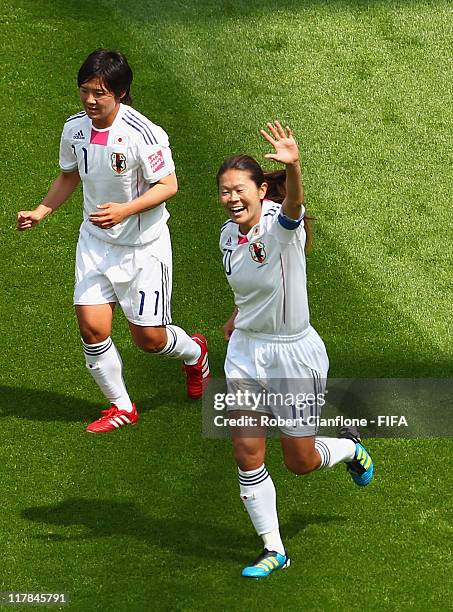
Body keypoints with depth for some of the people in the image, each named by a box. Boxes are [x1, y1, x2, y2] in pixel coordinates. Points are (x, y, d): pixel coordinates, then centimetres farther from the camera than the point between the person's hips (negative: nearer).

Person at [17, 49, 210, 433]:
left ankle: (193, 351, 38)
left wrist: (125, 210, -30)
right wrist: (40, 212, 2)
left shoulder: (142, 134, -24)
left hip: (143, 246, -5)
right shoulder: (75, 128, -5)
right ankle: (122, 407, 15)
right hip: (95, 241, 5)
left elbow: (168, 185, -18)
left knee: (149, 338, 1)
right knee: (92, 326, -5)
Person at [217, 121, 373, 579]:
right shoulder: (229, 235, -1)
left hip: (294, 355, -5)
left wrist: (293, 167, -66)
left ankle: (349, 447, 41)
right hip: (245, 352, 5)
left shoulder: (281, 225, -21)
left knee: (301, 462, 6)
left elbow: (293, 203, -47)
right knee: (246, 453, -2)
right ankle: (273, 550, 13)